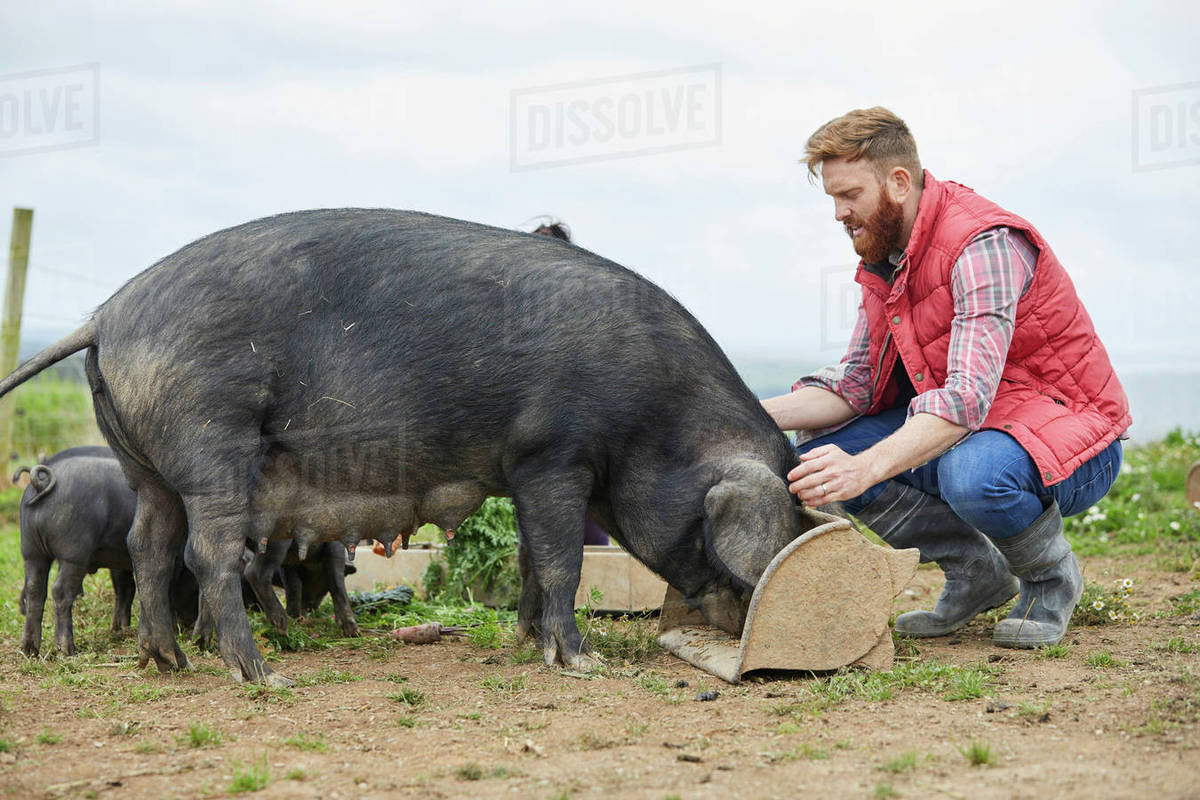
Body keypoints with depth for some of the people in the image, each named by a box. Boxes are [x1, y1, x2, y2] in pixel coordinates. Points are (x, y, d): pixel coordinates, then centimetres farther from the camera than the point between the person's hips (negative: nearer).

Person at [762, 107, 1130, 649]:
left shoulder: (984, 244, -23)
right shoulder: (884, 257, 5)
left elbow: (969, 395, -35)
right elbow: (854, 382, 2)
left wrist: (866, 467, -47)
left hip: (1069, 434, -8)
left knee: (972, 476, -41)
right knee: (816, 462, -10)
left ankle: (1051, 574, -6)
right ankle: (976, 569, 4)